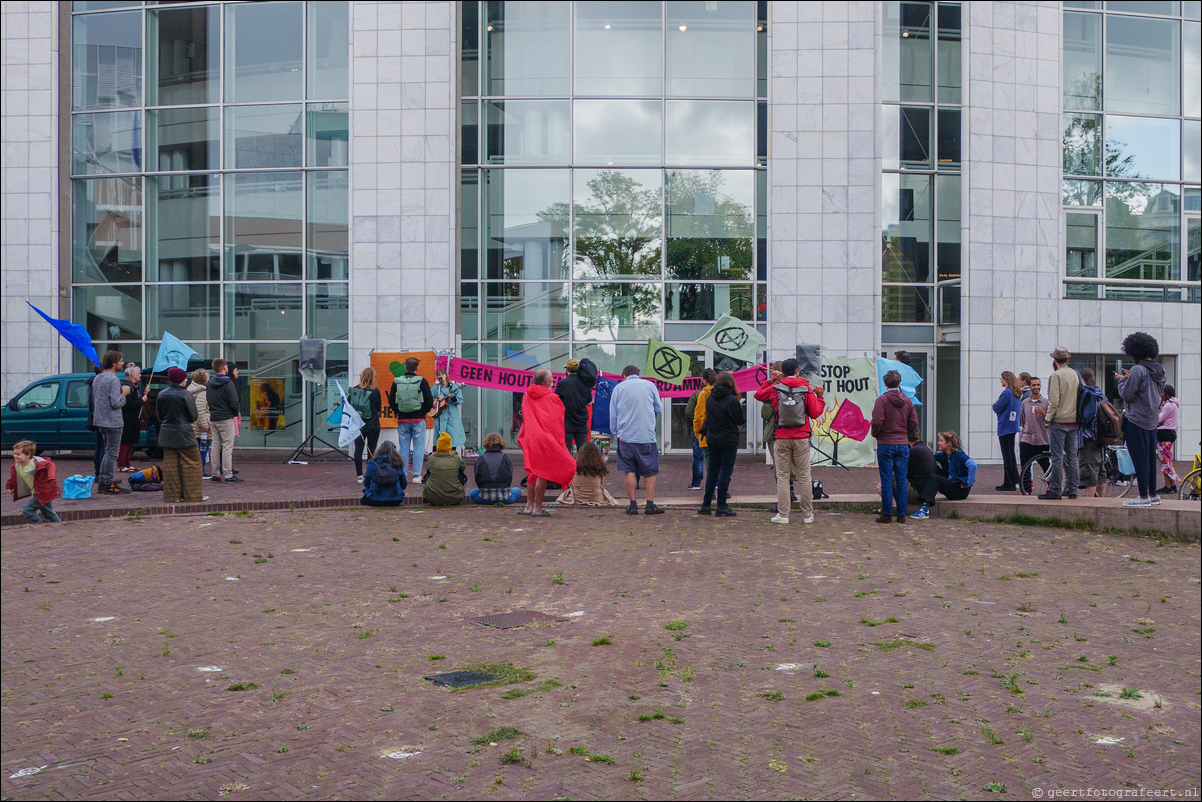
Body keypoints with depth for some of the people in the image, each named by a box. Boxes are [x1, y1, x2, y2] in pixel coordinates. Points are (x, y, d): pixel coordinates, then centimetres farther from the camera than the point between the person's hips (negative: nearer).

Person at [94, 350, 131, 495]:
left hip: (101, 421, 9)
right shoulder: (113, 380, -17)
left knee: (108, 451, 17)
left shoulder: (97, 378, 13)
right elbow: (116, 403, -24)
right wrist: (124, 394, -7)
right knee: (112, 452, -3)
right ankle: (109, 485, 0)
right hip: (113, 422, -9)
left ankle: (102, 481, 20)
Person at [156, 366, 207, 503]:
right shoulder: (185, 394, -12)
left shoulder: (161, 395, 5)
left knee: (170, 464, 9)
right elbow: (193, 416, -9)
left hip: (166, 434, 6)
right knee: (191, 463, 2)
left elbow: (160, 417, 12)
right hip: (184, 433, -6)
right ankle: (192, 494, 3)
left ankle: (172, 495, 12)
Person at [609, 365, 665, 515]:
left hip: (625, 436, 1)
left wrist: (615, 433, 18)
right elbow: (659, 408, 12)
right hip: (647, 435, 0)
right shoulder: (650, 385, 5)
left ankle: (633, 504, 4)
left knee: (629, 471, 6)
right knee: (650, 471, 6)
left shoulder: (618, 388, 5)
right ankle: (650, 505, 2)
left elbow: (613, 415, 7)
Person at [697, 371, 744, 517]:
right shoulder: (732, 400, -13)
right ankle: (721, 507, -1)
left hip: (712, 440, 5)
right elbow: (741, 420, -5)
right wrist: (740, 408, 11)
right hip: (729, 441, -5)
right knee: (725, 472, -1)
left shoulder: (710, 398, 3)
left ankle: (705, 505, 15)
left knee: (712, 471, 13)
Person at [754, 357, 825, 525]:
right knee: (804, 476, 5)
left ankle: (783, 514, 1)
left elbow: (758, 395, 18)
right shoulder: (807, 389, 0)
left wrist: (769, 381, 20)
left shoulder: (775, 388, 0)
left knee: (782, 476, 3)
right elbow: (815, 413, 0)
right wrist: (820, 396, 14)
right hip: (802, 438, 0)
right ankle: (807, 515, 10)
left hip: (781, 438, 0)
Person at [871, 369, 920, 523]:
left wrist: (875, 434, 3)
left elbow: (877, 422, -15)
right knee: (902, 481, 7)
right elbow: (914, 423, 6)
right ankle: (901, 515, 9)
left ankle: (886, 515, 3)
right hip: (903, 444, 4)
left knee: (886, 481, 0)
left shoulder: (882, 400, -9)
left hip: (885, 445, -4)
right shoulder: (907, 401, 7)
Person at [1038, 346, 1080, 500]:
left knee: (1057, 457, -5)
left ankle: (1055, 491, -4)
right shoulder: (1076, 374, 9)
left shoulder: (1056, 375, -12)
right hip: (1074, 421, 7)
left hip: (1059, 421, -7)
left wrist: (1048, 417, -8)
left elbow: (1054, 400, -18)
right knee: (1072, 456, 10)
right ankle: (1072, 489, 14)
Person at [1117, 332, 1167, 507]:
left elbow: (1127, 394, -16)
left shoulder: (1137, 370, -16)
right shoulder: (1159, 371, 9)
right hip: (1152, 420, 8)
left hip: (1136, 420, -8)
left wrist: (1122, 380, 3)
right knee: (1150, 458, 14)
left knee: (1139, 458, -4)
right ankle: (1153, 494, 20)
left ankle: (1144, 497, -2)